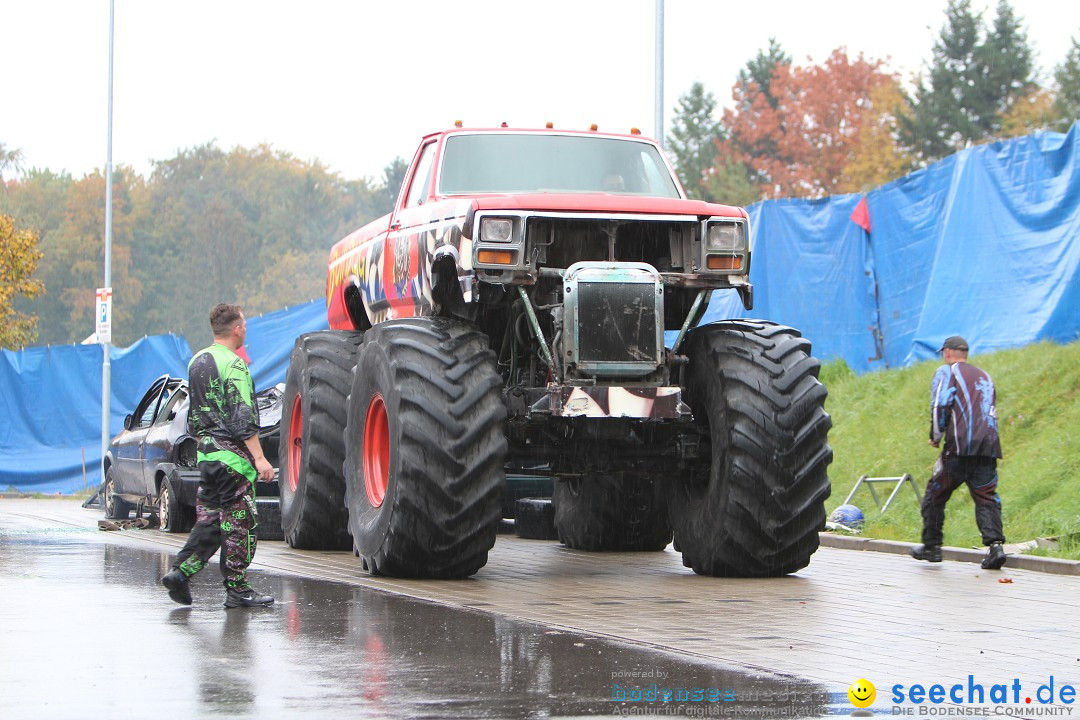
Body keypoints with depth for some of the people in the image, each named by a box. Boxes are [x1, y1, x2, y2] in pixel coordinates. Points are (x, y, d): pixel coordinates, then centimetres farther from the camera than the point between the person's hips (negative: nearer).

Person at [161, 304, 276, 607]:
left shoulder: (197, 362, 13)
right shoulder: (233, 365, -14)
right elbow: (243, 418, -19)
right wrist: (259, 458, -20)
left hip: (205, 450, 8)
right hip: (233, 454, -8)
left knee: (209, 519, 13)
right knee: (239, 522, -2)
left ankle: (181, 571, 2)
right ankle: (237, 590, 1)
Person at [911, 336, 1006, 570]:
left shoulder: (947, 372, 4)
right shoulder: (984, 377, 25)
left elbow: (940, 407, -7)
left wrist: (936, 436, 4)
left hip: (960, 446, -5)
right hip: (989, 446, 5)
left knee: (935, 494, 9)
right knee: (986, 498, 3)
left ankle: (931, 546, 12)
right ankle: (995, 545, -16)